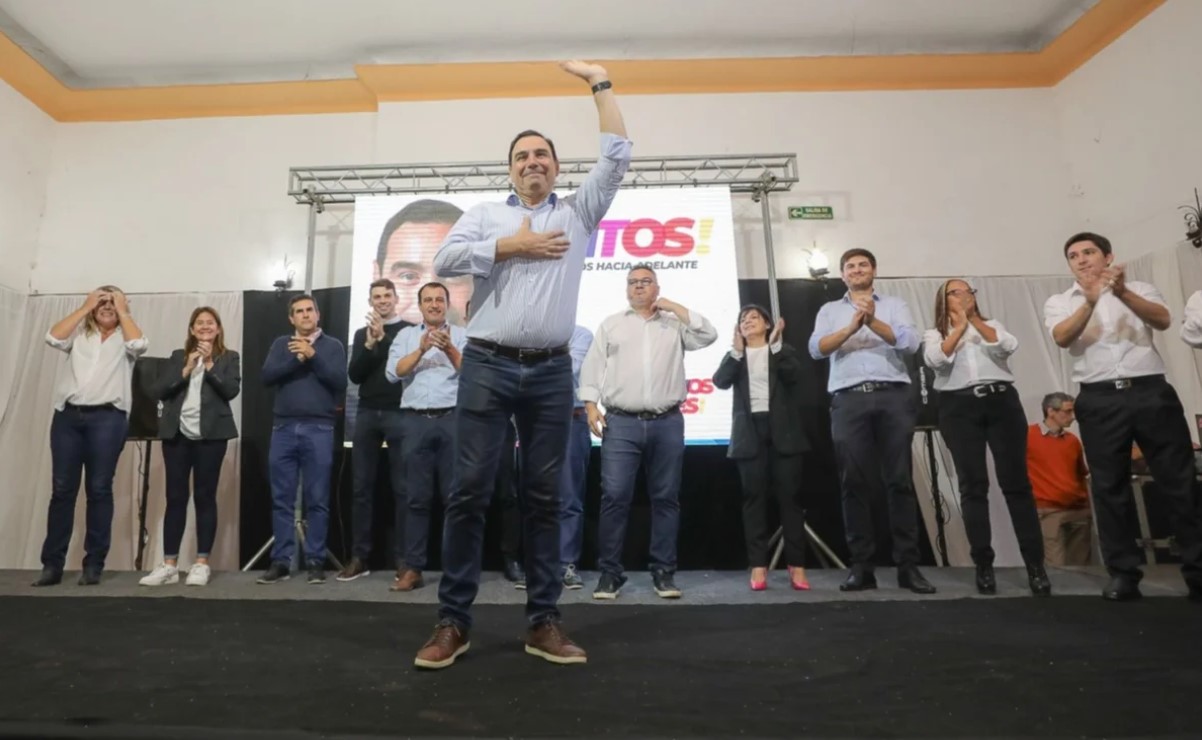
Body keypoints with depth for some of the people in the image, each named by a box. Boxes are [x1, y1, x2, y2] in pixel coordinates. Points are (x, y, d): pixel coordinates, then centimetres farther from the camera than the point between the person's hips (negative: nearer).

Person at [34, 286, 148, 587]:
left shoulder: (124, 337, 11)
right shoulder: (79, 333, 18)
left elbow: (139, 345, -11)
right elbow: (53, 337, 0)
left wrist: (123, 310, 1)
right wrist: (84, 307, 4)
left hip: (107, 417, -3)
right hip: (68, 415, 3)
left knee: (99, 489, -1)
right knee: (62, 489, 3)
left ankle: (93, 564, 5)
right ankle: (52, 564, 10)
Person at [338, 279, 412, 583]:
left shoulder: (409, 331, 6)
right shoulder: (361, 334, 17)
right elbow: (355, 375, 6)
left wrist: (383, 338, -13)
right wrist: (370, 344, -7)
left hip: (399, 414, -3)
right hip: (367, 414, 4)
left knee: (402, 488, -2)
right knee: (362, 488, 4)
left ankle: (403, 558, 2)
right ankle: (359, 557, 10)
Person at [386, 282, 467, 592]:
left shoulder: (460, 335, 11)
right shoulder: (406, 335, 15)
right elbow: (393, 373, 2)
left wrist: (449, 349, -16)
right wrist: (421, 350, -11)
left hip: (452, 418, -1)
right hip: (415, 420, 1)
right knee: (417, 496, 3)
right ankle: (412, 568, 8)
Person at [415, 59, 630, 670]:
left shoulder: (577, 212, 17)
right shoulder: (486, 214, 14)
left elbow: (617, 154, 12)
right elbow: (444, 260, -1)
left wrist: (599, 82, 16)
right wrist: (511, 245, -3)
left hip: (551, 372, 1)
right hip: (487, 366, -1)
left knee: (544, 497, 5)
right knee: (470, 492, -2)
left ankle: (543, 621, 13)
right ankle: (453, 620, 9)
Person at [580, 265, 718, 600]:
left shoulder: (675, 324, 14)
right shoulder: (611, 324, 13)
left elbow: (708, 335, 0)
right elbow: (593, 365, 8)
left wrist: (673, 307, 3)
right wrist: (591, 405, -3)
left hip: (667, 423, 1)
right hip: (621, 423, -1)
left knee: (666, 498, 5)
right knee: (614, 497, -5)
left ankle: (664, 572, 15)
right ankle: (609, 573, 5)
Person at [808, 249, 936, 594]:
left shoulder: (894, 305, 18)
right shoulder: (830, 310, 19)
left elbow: (911, 342, 1)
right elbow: (816, 349, 1)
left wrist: (873, 321, -12)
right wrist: (852, 326, -13)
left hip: (893, 397, 0)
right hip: (849, 400, 0)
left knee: (900, 480, -2)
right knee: (855, 482, -2)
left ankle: (908, 566, 4)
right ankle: (861, 566, 3)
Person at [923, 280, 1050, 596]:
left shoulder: (992, 325, 21)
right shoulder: (934, 334, 15)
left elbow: (1008, 346, 0)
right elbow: (936, 360, -7)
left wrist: (975, 320, 0)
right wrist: (960, 326, -3)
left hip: (1002, 401, 2)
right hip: (959, 408, -1)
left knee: (1016, 481, -5)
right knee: (973, 485, -5)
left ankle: (1035, 565, 0)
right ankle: (984, 566, -1)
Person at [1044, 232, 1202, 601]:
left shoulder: (1140, 289, 14)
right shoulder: (1059, 302, 12)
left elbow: (1163, 320, -6)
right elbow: (1062, 338, -8)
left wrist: (1122, 293, -20)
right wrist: (1091, 301, -23)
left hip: (1151, 391, 1)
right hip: (1100, 400, 0)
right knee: (1109, 488, 1)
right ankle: (1123, 573, 7)